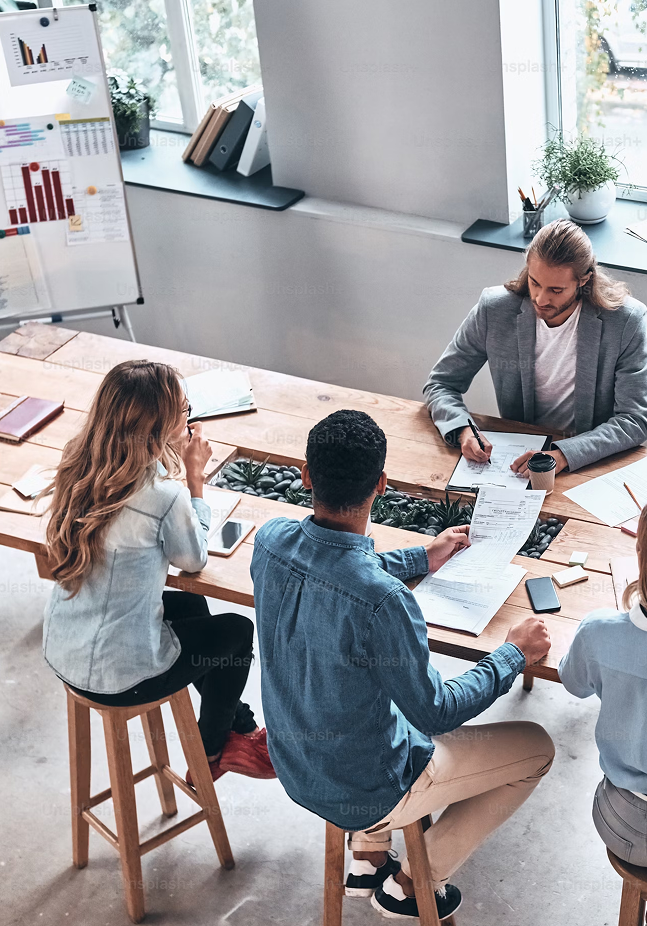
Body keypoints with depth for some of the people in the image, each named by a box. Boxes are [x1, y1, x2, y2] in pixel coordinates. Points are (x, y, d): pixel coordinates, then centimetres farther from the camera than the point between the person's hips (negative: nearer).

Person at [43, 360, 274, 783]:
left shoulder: (78, 466, -6)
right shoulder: (163, 497, -27)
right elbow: (195, 559, -7)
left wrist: (171, 458, 2)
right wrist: (195, 476, -4)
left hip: (61, 652, 7)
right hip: (118, 678, -7)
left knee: (193, 607, 30)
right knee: (237, 630, 18)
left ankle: (237, 727, 48)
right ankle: (209, 756, 40)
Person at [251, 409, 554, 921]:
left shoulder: (271, 540, -14)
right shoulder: (384, 601, -36)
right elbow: (434, 714, -22)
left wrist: (421, 557, 17)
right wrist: (514, 655, -9)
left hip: (293, 764, 7)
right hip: (365, 791, -7)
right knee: (536, 748, 10)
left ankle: (367, 857, 35)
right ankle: (411, 884, 21)